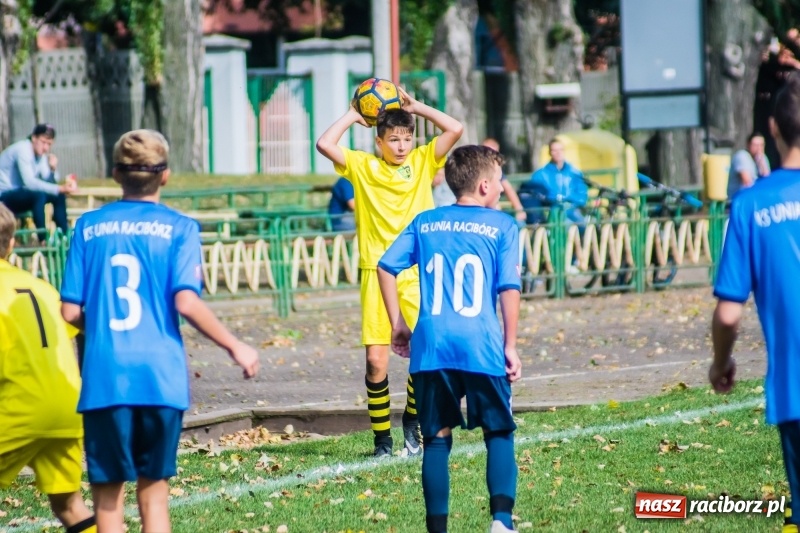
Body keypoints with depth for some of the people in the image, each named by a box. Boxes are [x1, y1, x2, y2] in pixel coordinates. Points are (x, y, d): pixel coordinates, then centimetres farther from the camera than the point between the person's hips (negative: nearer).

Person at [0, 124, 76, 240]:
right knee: (39, 195, -32)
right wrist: (60, 189, -37)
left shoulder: (41, 154, 3)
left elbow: (48, 183, 3)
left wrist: (53, 169, -18)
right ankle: (43, 239, -30)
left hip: (18, 194, 9)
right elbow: (29, 182, -32)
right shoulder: (23, 150, -22)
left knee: (59, 196, 0)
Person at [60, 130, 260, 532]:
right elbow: (186, 302, -10)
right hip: (160, 375, 0)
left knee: (108, 495, 6)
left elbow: (70, 312, 4)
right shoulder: (179, 228, 1)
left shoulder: (88, 227, 6)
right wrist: (235, 347, 0)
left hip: (104, 378, 0)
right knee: (153, 490, 10)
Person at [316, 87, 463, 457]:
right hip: (377, 273, 0)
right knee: (376, 361, -3)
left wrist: (417, 107, 5)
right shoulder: (363, 167, 6)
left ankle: (412, 420, 11)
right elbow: (324, 144, -7)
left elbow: (455, 130, -1)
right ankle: (381, 438, 10)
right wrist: (351, 116, 5)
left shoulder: (423, 161, 10)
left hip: (417, 273, 0)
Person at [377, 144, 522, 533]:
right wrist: (510, 347, 4)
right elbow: (509, 289, -2)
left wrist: (397, 323, 16)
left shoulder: (425, 223, 12)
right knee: (499, 432, 8)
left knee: (437, 437, 9)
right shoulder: (502, 226, 2)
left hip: (431, 347, 2)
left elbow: (386, 266, 9)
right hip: (482, 348, -2)